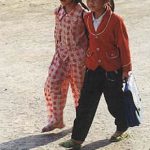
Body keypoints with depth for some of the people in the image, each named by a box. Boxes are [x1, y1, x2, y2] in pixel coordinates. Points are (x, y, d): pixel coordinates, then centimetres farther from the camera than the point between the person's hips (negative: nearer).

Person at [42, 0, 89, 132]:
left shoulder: (82, 13, -15)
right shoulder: (59, 12, 2)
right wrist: (58, 50, 14)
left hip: (78, 55, -5)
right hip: (62, 53, 5)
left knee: (79, 87, 8)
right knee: (52, 84, -3)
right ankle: (56, 119, 11)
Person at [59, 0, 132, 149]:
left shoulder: (115, 20, -17)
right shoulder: (87, 18, -1)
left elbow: (123, 45, -10)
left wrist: (126, 69, -5)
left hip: (112, 70, -4)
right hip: (92, 68, 4)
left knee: (115, 103, 13)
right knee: (85, 104, 3)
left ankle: (122, 129, 39)